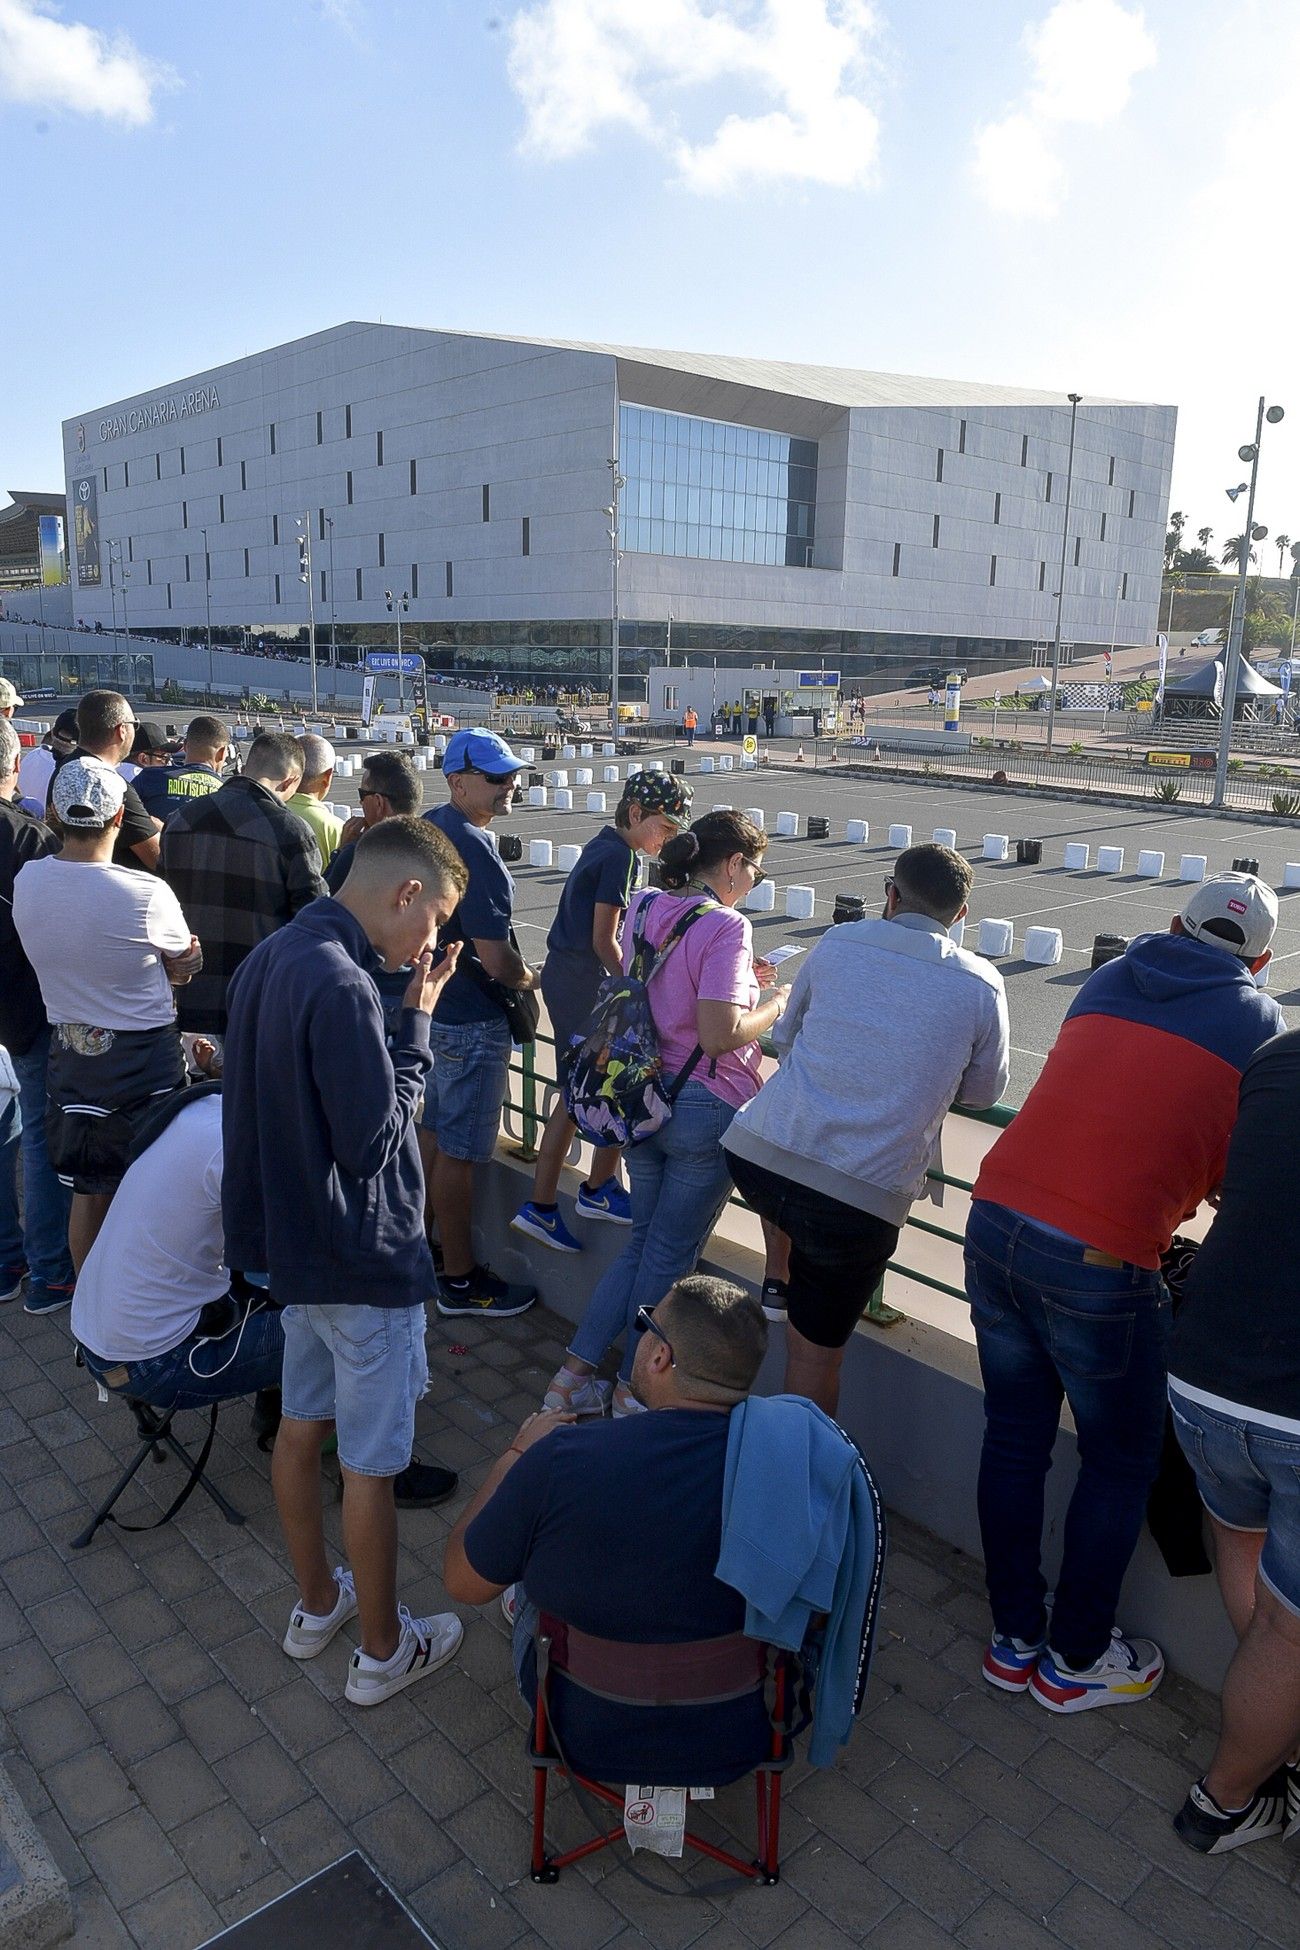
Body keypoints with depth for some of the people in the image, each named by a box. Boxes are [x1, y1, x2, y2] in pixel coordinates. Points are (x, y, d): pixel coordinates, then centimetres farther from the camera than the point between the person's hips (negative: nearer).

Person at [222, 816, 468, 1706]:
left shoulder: (269, 958, 2)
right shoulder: (341, 986, -28)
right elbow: (373, 1138, -22)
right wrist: (418, 1023, -16)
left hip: (293, 1240, 9)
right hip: (364, 1259, -9)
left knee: (303, 1425, 22)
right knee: (372, 1463, 8)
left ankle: (316, 1604, 42)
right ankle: (383, 1650, 27)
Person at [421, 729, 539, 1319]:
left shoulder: (428, 827, 8)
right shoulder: (473, 848, -24)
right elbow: (496, 957, -25)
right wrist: (528, 978, -5)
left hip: (431, 1003, 10)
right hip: (470, 1021, -10)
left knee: (432, 1132, 21)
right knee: (458, 1152, 0)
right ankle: (460, 1281, 13)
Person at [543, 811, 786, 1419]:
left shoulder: (644, 907, 5)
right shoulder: (724, 927, -18)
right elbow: (720, 1035, -24)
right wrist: (774, 1005, -7)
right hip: (706, 1108, -7)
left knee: (641, 1245, 20)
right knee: (669, 1258, 9)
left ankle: (574, 1374, 22)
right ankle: (633, 1388, 23)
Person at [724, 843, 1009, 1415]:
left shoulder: (837, 942, 6)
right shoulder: (982, 986, 1)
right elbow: (983, 1093, 15)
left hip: (756, 1158, 2)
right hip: (862, 1195, -2)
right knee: (816, 1349, 14)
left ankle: (781, 1277, 46)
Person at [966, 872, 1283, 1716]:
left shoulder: (1107, 982, 13)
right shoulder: (1260, 1023, 4)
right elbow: (1243, 1173, 9)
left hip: (995, 1224, 5)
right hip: (1102, 1263, -4)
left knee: (1015, 1440, 20)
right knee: (1121, 1464, 18)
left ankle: (1014, 1638, 35)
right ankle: (1075, 1660, 32)